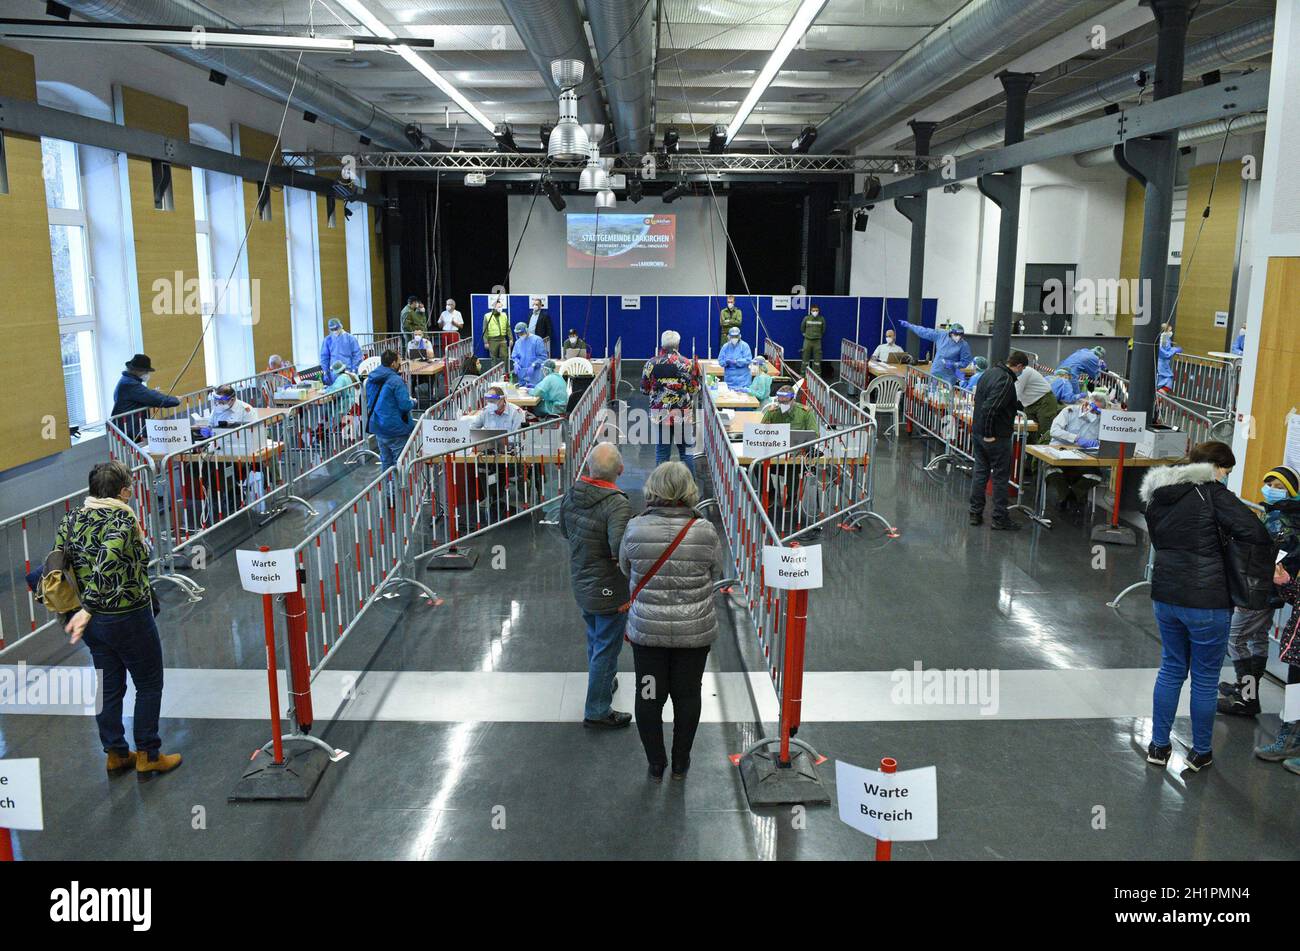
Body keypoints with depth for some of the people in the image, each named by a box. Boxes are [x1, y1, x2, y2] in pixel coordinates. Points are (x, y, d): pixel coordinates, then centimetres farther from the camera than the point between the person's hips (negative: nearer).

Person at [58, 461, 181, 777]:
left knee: (108, 688, 19)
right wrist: (87, 610, -31)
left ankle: (115, 754, 30)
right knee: (149, 685, 10)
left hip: (93, 621, 7)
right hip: (129, 619, -7)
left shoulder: (70, 520, 2)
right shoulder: (123, 520, -20)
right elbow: (106, 565, -33)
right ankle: (147, 756, 16)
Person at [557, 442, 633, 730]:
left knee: (595, 639, 27)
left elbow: (565, 531, 10)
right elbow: (620, 548, -38)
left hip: (581, 584, 7)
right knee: (607, 647, 7)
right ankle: (597, 710, 17)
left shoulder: (570, 495, -6)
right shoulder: (617, 504, -29)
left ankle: (604, 682, 49)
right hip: (610, 589, -7)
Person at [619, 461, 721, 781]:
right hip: (695, 631, 0)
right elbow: (714, 571, 0)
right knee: (686, 695, 17)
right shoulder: (704, 531, -15)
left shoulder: (636, 529, -13)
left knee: (649, 696, 16)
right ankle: (680, 764, 32)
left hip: (647, 630, 0)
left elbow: (627, 569, 2)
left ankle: (655, 766, 28)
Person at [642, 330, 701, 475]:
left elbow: (644, 390, 3)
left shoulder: (651, 364, -5)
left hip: (659, 415, 0)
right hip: (683, 415, 0)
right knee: (686, 451, 11)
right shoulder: (688, 364, -8)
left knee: (661, 452, 8)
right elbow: (695, 390, -2)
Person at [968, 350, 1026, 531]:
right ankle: (1000, 519, 8)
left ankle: (975, 513, 18)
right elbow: (989, 407, -29)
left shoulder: (989, 373, 8)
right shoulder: (1006, 381, -20)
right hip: (996, 438, -8)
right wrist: (989, 433, -20)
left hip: (977, 433, 9)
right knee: (1001, 477, 2)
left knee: (980, 472, 14)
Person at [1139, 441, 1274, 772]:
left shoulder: (1157, 496, 7)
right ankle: (1200, 753, 24)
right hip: (1206, 602, -6)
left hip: (1165, 595, 6)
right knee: (1205, 678, 10)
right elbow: (1254, 531, -21)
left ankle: (1158, 746, 26)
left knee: (1171, 669, 20)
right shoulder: (1212, 493, -14)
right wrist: (1267, 570, -5)